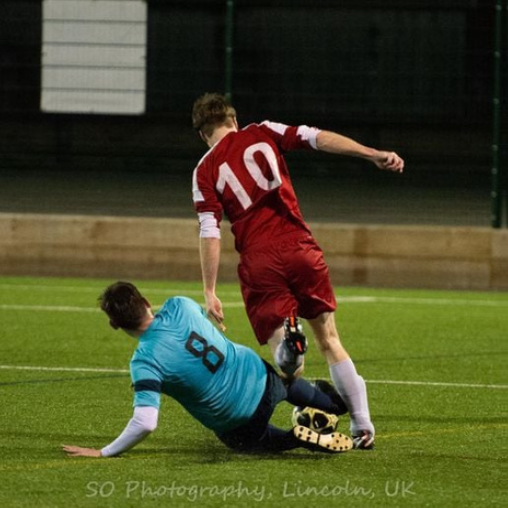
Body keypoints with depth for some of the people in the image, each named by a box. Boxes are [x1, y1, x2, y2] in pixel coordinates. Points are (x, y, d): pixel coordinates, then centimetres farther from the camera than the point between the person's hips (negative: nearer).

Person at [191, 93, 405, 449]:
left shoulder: (205, 171, 7)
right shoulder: (262, 134, 11)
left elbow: (209, 233, 0)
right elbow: (317, 138, -1)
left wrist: (210, 292, 2)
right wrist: (372, 154, -5)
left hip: (259, 262, -1)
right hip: (299, 247, 1)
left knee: (279, 343, 3)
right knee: (330, 341, 12)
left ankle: (286, 345, -35)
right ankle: (363, 426, 7)